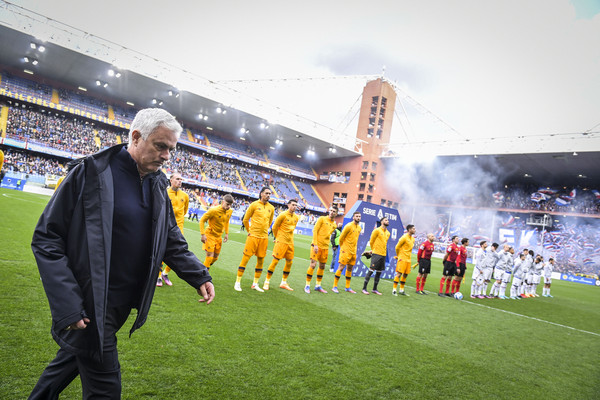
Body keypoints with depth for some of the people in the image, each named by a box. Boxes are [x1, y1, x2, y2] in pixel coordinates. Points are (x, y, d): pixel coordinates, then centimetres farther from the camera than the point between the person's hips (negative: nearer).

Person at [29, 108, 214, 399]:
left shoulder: (158, 185, 4)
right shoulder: (90, 173, -15)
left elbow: (172, 240, 11)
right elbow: (47, 238, -14)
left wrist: (199, 276, -3)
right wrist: (67, 305, -20)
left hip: (123, 303, 6)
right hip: (90, 307, -6)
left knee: (77, 354, 26)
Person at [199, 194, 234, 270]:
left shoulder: (230, 211, -6)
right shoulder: (213, 210, -24)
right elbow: (202, 221, -16)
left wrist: (226, 233, 9)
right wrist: (202, 234, -20)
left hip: (219, 236, 6)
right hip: (210, 234, -6)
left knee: (215, 257, 12)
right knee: (210, 256, -11)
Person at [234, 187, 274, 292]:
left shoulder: (271, 208, 8)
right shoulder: (254, 205, -4)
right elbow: (245, 220, 3)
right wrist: (249, 231, 8)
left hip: (264, 237, 4)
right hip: (253, 236, -4)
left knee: (260, 261, 8)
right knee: (245, 258, -3)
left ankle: (255, 284, 19)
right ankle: (238, 282, 7)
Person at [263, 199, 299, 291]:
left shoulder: (296, 217, 8)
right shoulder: (283, 215, -10)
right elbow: (274, 227, -2)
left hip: (290, 242, 6)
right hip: (281, 241, -6)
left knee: (289, 262, 8)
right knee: (275, 261, -5)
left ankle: (283, 283, 23)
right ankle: (267, 282, 6)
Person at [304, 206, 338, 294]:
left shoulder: (334, 225, 12)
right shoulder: (322, 219, -4)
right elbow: (314, 230, -9)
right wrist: (315, 244, -16)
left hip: (325, 247, 6)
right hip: (317, 246, -6)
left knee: (322, 266, 9)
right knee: (313, 265, -10)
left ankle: (318, 285, 22)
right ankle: (307, 285, -1)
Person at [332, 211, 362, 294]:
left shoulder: (359, 228, 11)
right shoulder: (348, 226, -11)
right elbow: (341, 238, -7)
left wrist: (354, 248, 16)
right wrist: (342, 248, -2)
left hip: (353, 252, 7)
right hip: (346, 251, -7)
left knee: (350, 269, 12)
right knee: (341, 267, -7)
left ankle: (347, 287, 20)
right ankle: (334, 286, -1)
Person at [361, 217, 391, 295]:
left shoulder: (388, 233, 14)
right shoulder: (377, 230, -5)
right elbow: (371, 241, -1)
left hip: (383, 254, 6)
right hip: (376, 254, -6)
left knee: (379, 272, 8)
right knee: (371, 270, -7)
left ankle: (374, 289, 17)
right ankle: (364, 288, -2)